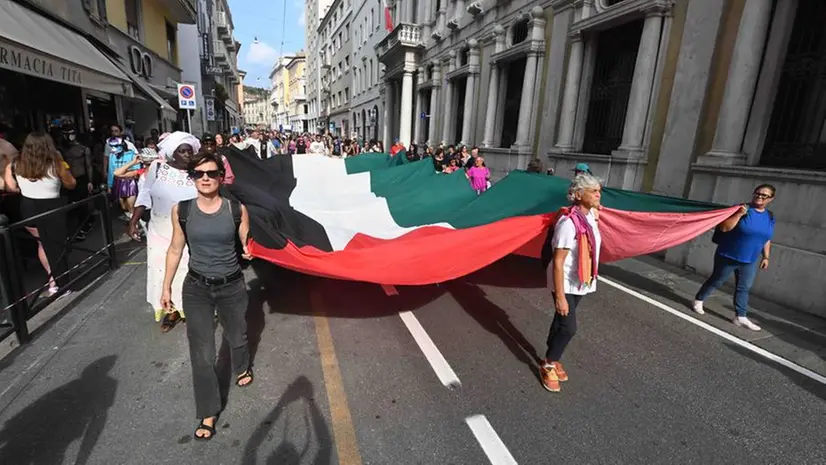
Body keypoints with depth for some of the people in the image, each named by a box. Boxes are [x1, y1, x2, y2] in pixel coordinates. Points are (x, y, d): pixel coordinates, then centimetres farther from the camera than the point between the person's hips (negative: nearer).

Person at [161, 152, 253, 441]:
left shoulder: (236, 208, -12)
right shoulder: (181, 210, -8)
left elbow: (247, 243, -2)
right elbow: (175, 250, 2)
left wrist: (250, 250, -25)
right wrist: (166, 287, 6)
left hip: (232, 286, 0)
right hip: (196, 288, 0)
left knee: (236, 336, 22)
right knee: (201, 352, 2)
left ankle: (242, 368, 57)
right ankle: (208, 413, 21)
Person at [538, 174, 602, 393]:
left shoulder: (591, 215, -2)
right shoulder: (569, 222, -26)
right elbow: (558, 262, -26)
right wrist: (560, 296, -25)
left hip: (581, 282, 7)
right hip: (566, 283, -7)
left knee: (561, 322, 19)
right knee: (568, 327, -3)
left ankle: (552, 358, 37)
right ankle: (547, 365, 20)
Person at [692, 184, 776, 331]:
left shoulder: (770, 217, 5)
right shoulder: (742, 209, -13)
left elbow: (766, 239, 14)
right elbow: (724, 228, -21)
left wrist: (766, 257, 12)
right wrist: (739, 214, -30)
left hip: (750, 261, 5)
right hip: (727, 257, -5)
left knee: (744, 288, 7)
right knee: (716, 281, 8)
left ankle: (741, 317, 13)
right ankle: (698, 301, 27)